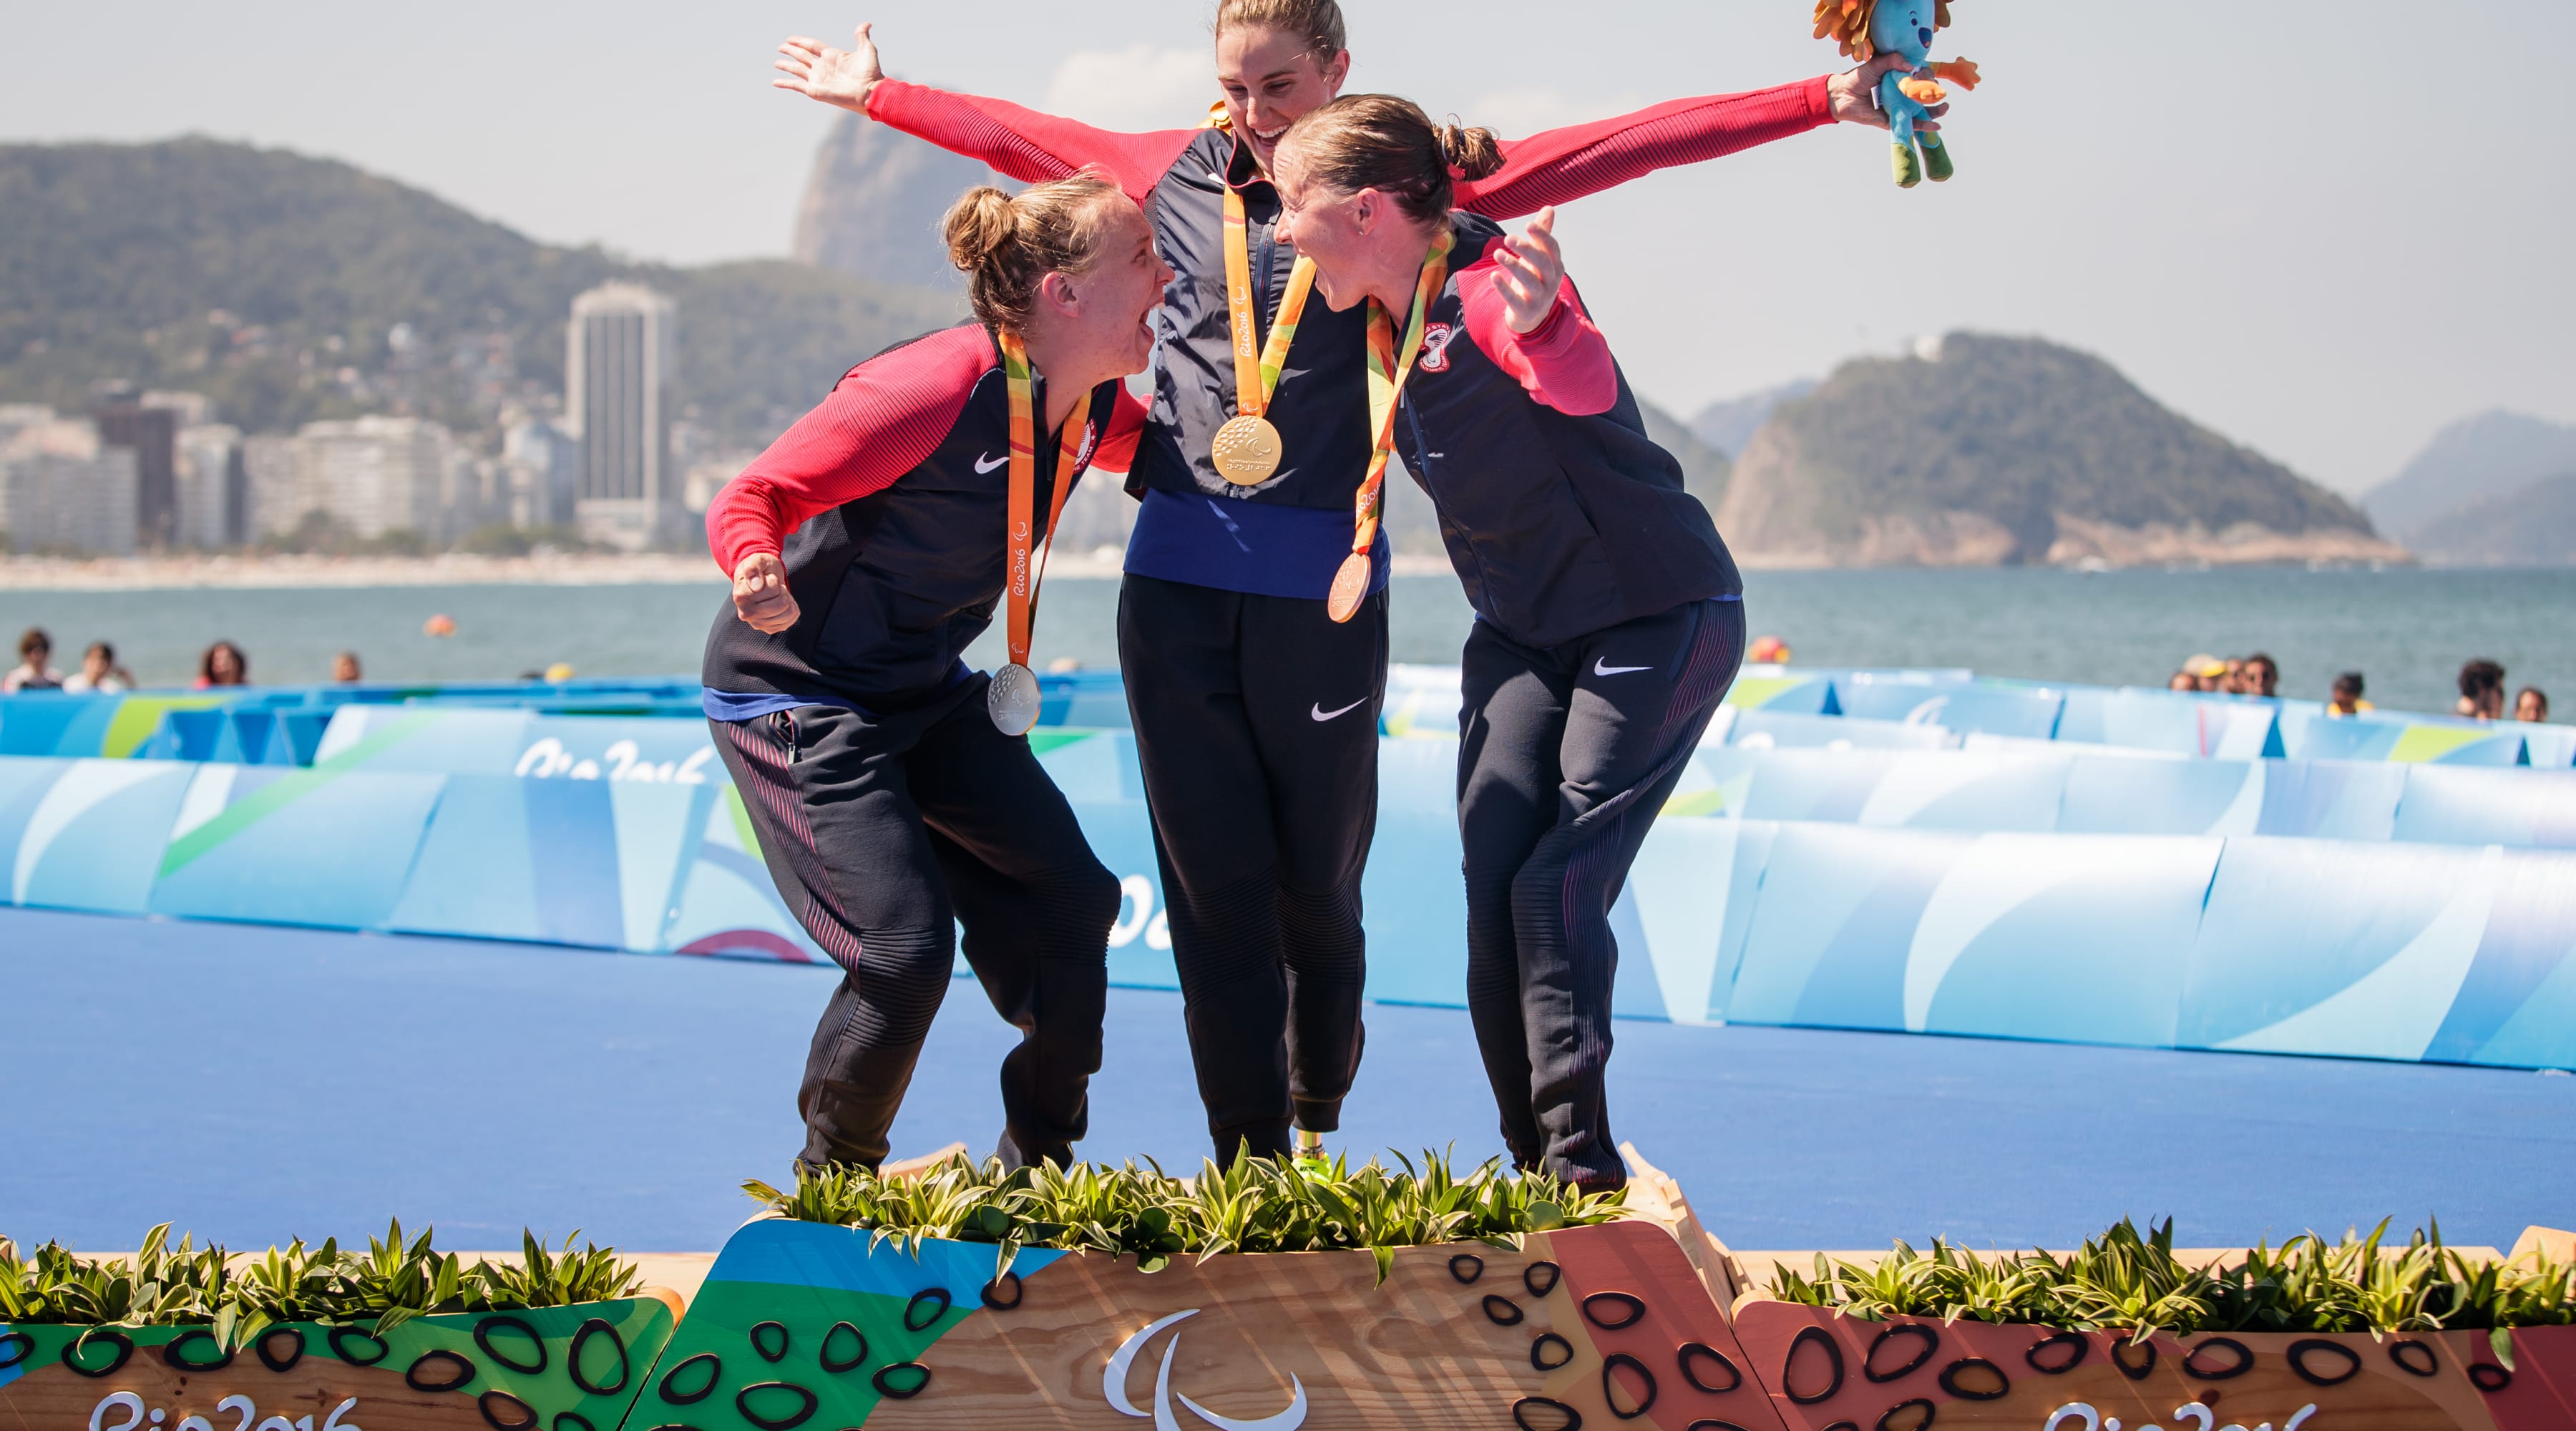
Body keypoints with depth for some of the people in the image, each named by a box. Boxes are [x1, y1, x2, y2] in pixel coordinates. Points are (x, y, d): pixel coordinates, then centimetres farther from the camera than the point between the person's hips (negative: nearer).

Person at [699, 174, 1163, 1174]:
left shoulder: (1092, 407, -4)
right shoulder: (934, 390, -29)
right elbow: (750, 499, -25)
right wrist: (759, 570, -47)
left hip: (927, 694, 9)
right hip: (793, 698, -8)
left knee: (1073, 903, 3)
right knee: (908, 948, -19)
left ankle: (1034, 1168, 21)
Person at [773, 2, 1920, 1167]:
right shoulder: (1172, 175, 10)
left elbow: (1615, 148, -3)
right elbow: (1011, 134, 26)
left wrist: (1822, 103, -7)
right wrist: (874, 96, 36)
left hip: (1323, 586, -2)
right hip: (1177, 576, 2)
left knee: (1317, 882, 5)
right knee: (1216, 883, 1)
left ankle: (1319, 1124, 30)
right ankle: (1250, 1166, 8)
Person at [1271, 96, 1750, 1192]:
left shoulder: (1493, 288, -26)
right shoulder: (1386, 318, -1)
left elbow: (1585, 387, -49)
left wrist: (1544, 327, -71)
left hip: (1657, 620, -8)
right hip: (1522, 631, 8)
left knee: (1557, 887, -14)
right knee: (1493, 889, -2)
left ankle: (1585, 1173, -7)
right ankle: (1534, 1170, 6)